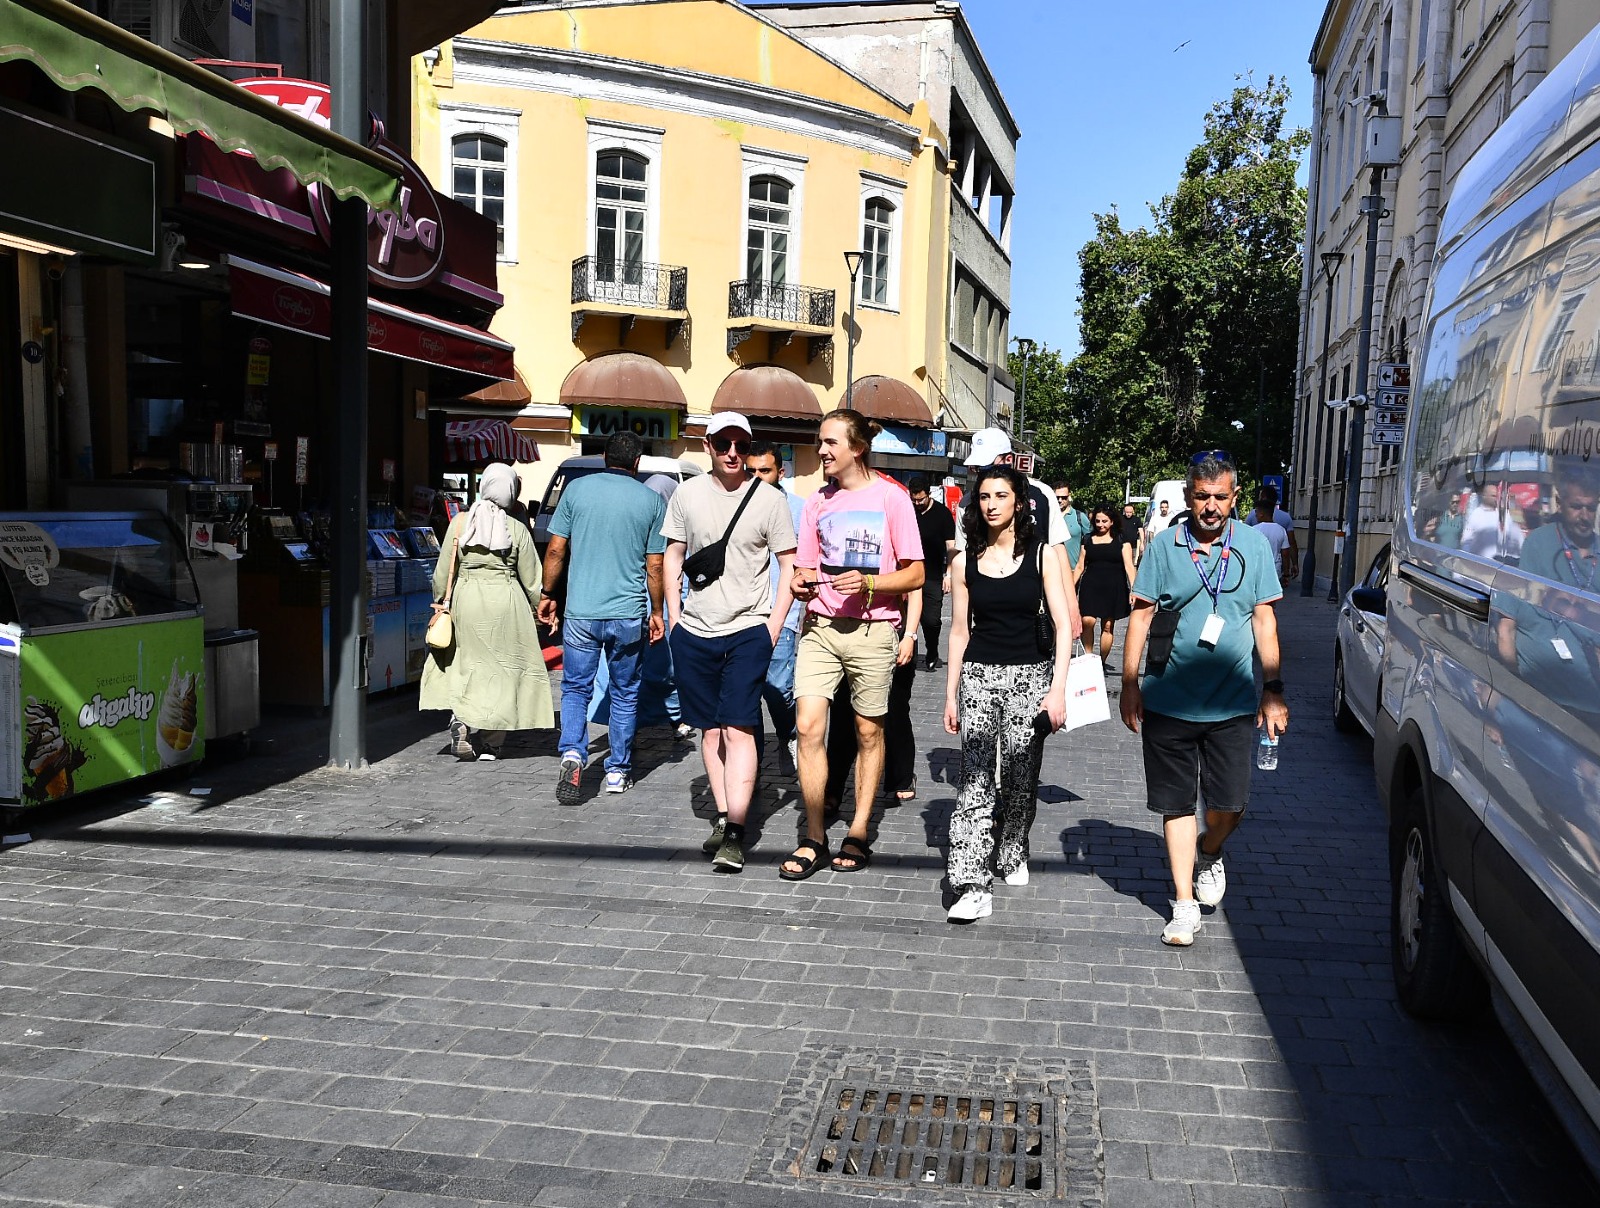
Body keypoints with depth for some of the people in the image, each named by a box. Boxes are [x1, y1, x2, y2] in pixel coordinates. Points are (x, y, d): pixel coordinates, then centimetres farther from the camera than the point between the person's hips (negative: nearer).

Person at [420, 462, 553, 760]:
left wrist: (441, 603, 14)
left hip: (467, 599, 1)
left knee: (469, 662, 15)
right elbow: (532, 580, 1)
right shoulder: (518, 530, -3)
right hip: (505, 601, -1)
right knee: (503, 666, 8)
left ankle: (461, 718, -7)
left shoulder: (460, 522, -1)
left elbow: (443, 572, 1)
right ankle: (489, 743, 10)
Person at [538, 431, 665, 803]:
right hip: (629, 615, 0)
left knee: (575, 688, 11)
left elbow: (555, 550, 1)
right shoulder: (652, 501, 1)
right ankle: (618, 770, 19)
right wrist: (656, 612, 13)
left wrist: (548, 595, 14)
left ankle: (573, 753, -10)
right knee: (625, 693, 13)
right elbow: (655, 566, 2)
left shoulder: (577, 489, 1)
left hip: (581, 612, 0)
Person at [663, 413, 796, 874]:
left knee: (739, 729, -11)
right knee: (710, 729, 10)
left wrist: (773, 627, -5)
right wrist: (675, 619, 5)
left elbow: (789, 566, 1)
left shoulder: (770, 499, -3)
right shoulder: (687, 494, 5)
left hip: (749, 631, -3)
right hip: (695, 633, 3)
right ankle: (722, 816, 22)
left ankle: (735, 833, -10)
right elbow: (672, 557, 12)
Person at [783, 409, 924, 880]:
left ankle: (858, 833, 19)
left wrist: (868, 582, -19)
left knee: (869, 732, 6)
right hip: (820, 626, 3)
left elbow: (915, 575, -4)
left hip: (872, 630, -3)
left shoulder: (891, 497, -3)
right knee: (809, 726, -6)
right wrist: (801, 584, -7)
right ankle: (814, 838, 5)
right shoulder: (818, 502, 10)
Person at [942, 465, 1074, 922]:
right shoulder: (966, 561, 6)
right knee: (976, 780, -10)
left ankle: (1011, 855, 31)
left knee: (1021, 777, 4)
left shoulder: (1042, 555, -1)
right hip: (977, 676, 1)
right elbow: (960, 631, 10)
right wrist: (950, 695, 9)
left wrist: (1057, 689, -14)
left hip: (1029, 675, -1)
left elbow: (1063, 625, -5)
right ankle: (972, 886, -13)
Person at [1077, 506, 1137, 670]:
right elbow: (1080, 566, 13)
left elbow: (1128, 565, -2)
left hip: (1113, 587, -1)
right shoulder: (1088, 540, 10)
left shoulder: (1120, 540, 4)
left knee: (1108, 626, 2)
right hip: (1091, 586, 1)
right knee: (1087, 621, -16)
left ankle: (1102, 662, 12)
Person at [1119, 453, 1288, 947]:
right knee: (1177, 804, 7)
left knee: (1230, 804, 1)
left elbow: (1264, 620, 6)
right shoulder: (1165, 545, 0)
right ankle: (1184, 905, 19)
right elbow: (1141, 614, 2)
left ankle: (1208, 855, 35)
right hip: (1169, 699, 0)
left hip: (1233, 702, 1)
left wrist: (1273, 690, 3)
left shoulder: (1253, 545, 3)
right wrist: (1130, 684, -1)